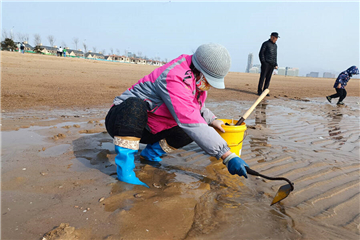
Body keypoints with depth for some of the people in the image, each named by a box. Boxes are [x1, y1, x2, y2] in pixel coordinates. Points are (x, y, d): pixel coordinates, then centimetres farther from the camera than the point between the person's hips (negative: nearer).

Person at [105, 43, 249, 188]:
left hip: (147, 130, 8)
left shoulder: (198, 80, -1)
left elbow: (196, 108, 18)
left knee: (189, 133, -10)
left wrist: (211, 120, -1)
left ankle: (151, 152, 7)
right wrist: (228, 156, -39)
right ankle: (124, 166, -29)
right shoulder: (175, 78, -31)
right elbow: (191, 123, -39)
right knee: (134, 105, -40)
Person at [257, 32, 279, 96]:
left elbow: (275, 55, 23)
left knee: (268, 78, 3)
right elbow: (261, 53, -5)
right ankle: (259, 91, -7)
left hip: (272, 64, 6)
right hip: (265, 63, -6)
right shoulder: (265, 43, 0)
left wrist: (276, 64, 13)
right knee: (262, 77, -9)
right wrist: (263, 62, -13)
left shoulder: (275, 45, 20)